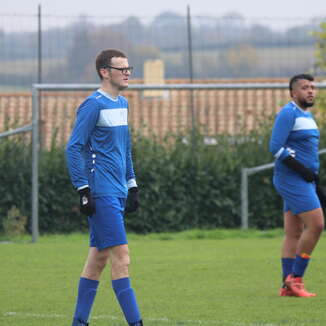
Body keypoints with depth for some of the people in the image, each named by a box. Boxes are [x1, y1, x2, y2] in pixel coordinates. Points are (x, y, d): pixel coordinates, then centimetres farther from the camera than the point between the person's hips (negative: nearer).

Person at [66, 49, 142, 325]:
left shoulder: (122, 104, 16)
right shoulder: (93, 105, -10)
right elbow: (73, 148, -13)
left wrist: (132, 186, 22)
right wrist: (83, 190, -17)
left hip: (117, 193, 9)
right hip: (102, 195, -9)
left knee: (98, 257, 9)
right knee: (121, 258, -11)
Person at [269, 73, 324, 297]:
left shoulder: (307, 115, 19)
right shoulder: (288, 113, -11)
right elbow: (276, 148, -18)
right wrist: (302, 169, -19)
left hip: (305, 181, 9)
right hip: (292, 179, -9)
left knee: (294, 233, 7)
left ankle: (288, 286, 6)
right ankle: (295, 279, -10)